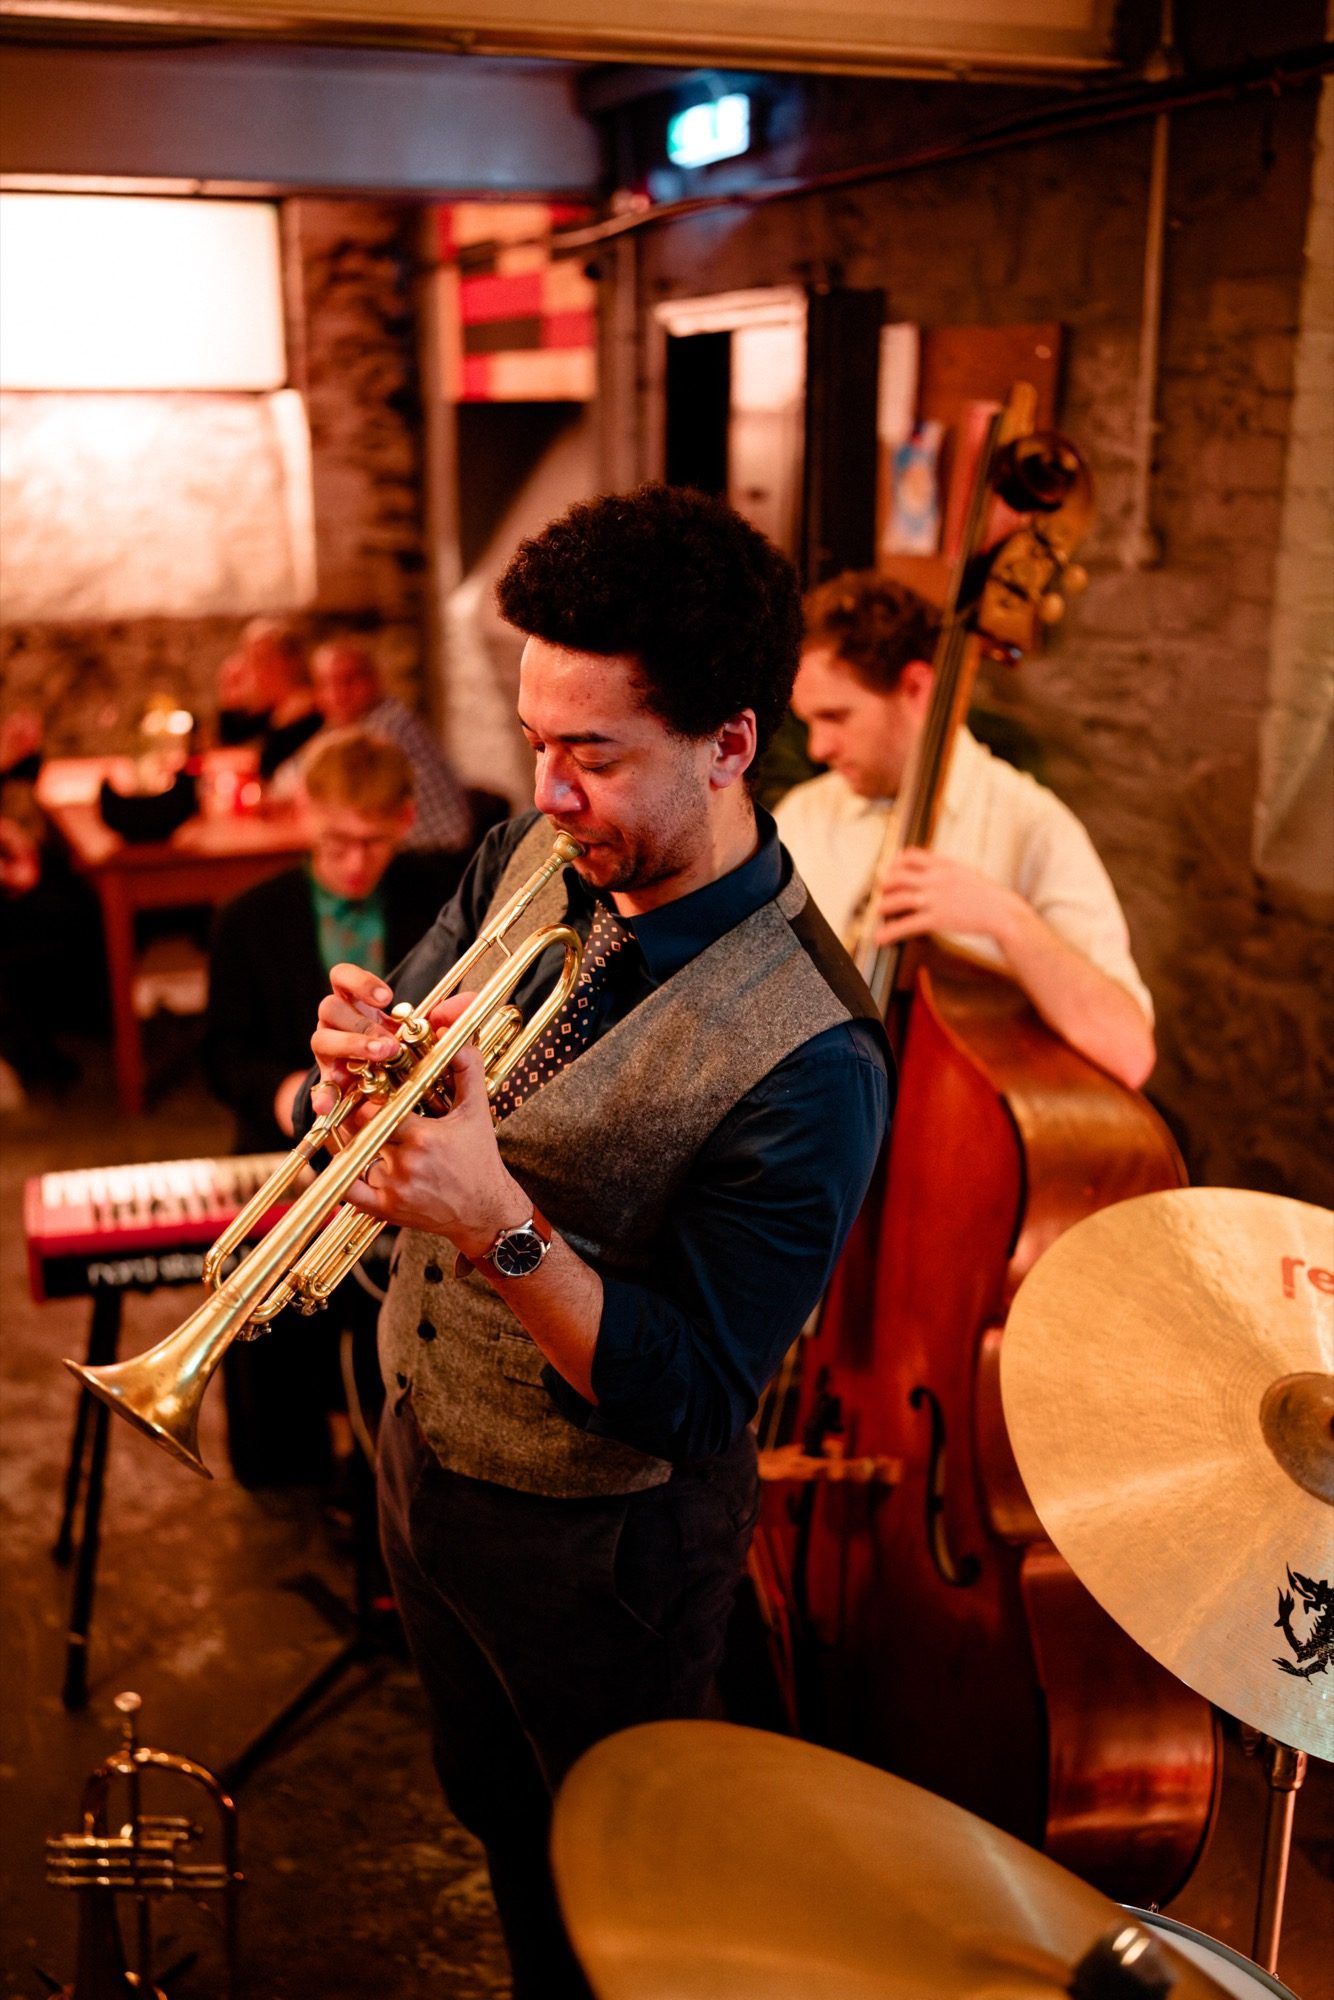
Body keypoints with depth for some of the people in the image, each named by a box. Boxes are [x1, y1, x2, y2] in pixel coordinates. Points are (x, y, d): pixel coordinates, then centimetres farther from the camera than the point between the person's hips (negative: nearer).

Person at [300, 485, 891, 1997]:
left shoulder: (807, 1057, -31)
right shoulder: (534, 856, -9)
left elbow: (689, 1400, -27)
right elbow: (413, 1033, 1)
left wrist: (503, 1227, -38)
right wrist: (368, 1056, -22)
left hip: (593, 1534, -7)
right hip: (419, 1449, 7)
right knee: (494, 1813, 31)